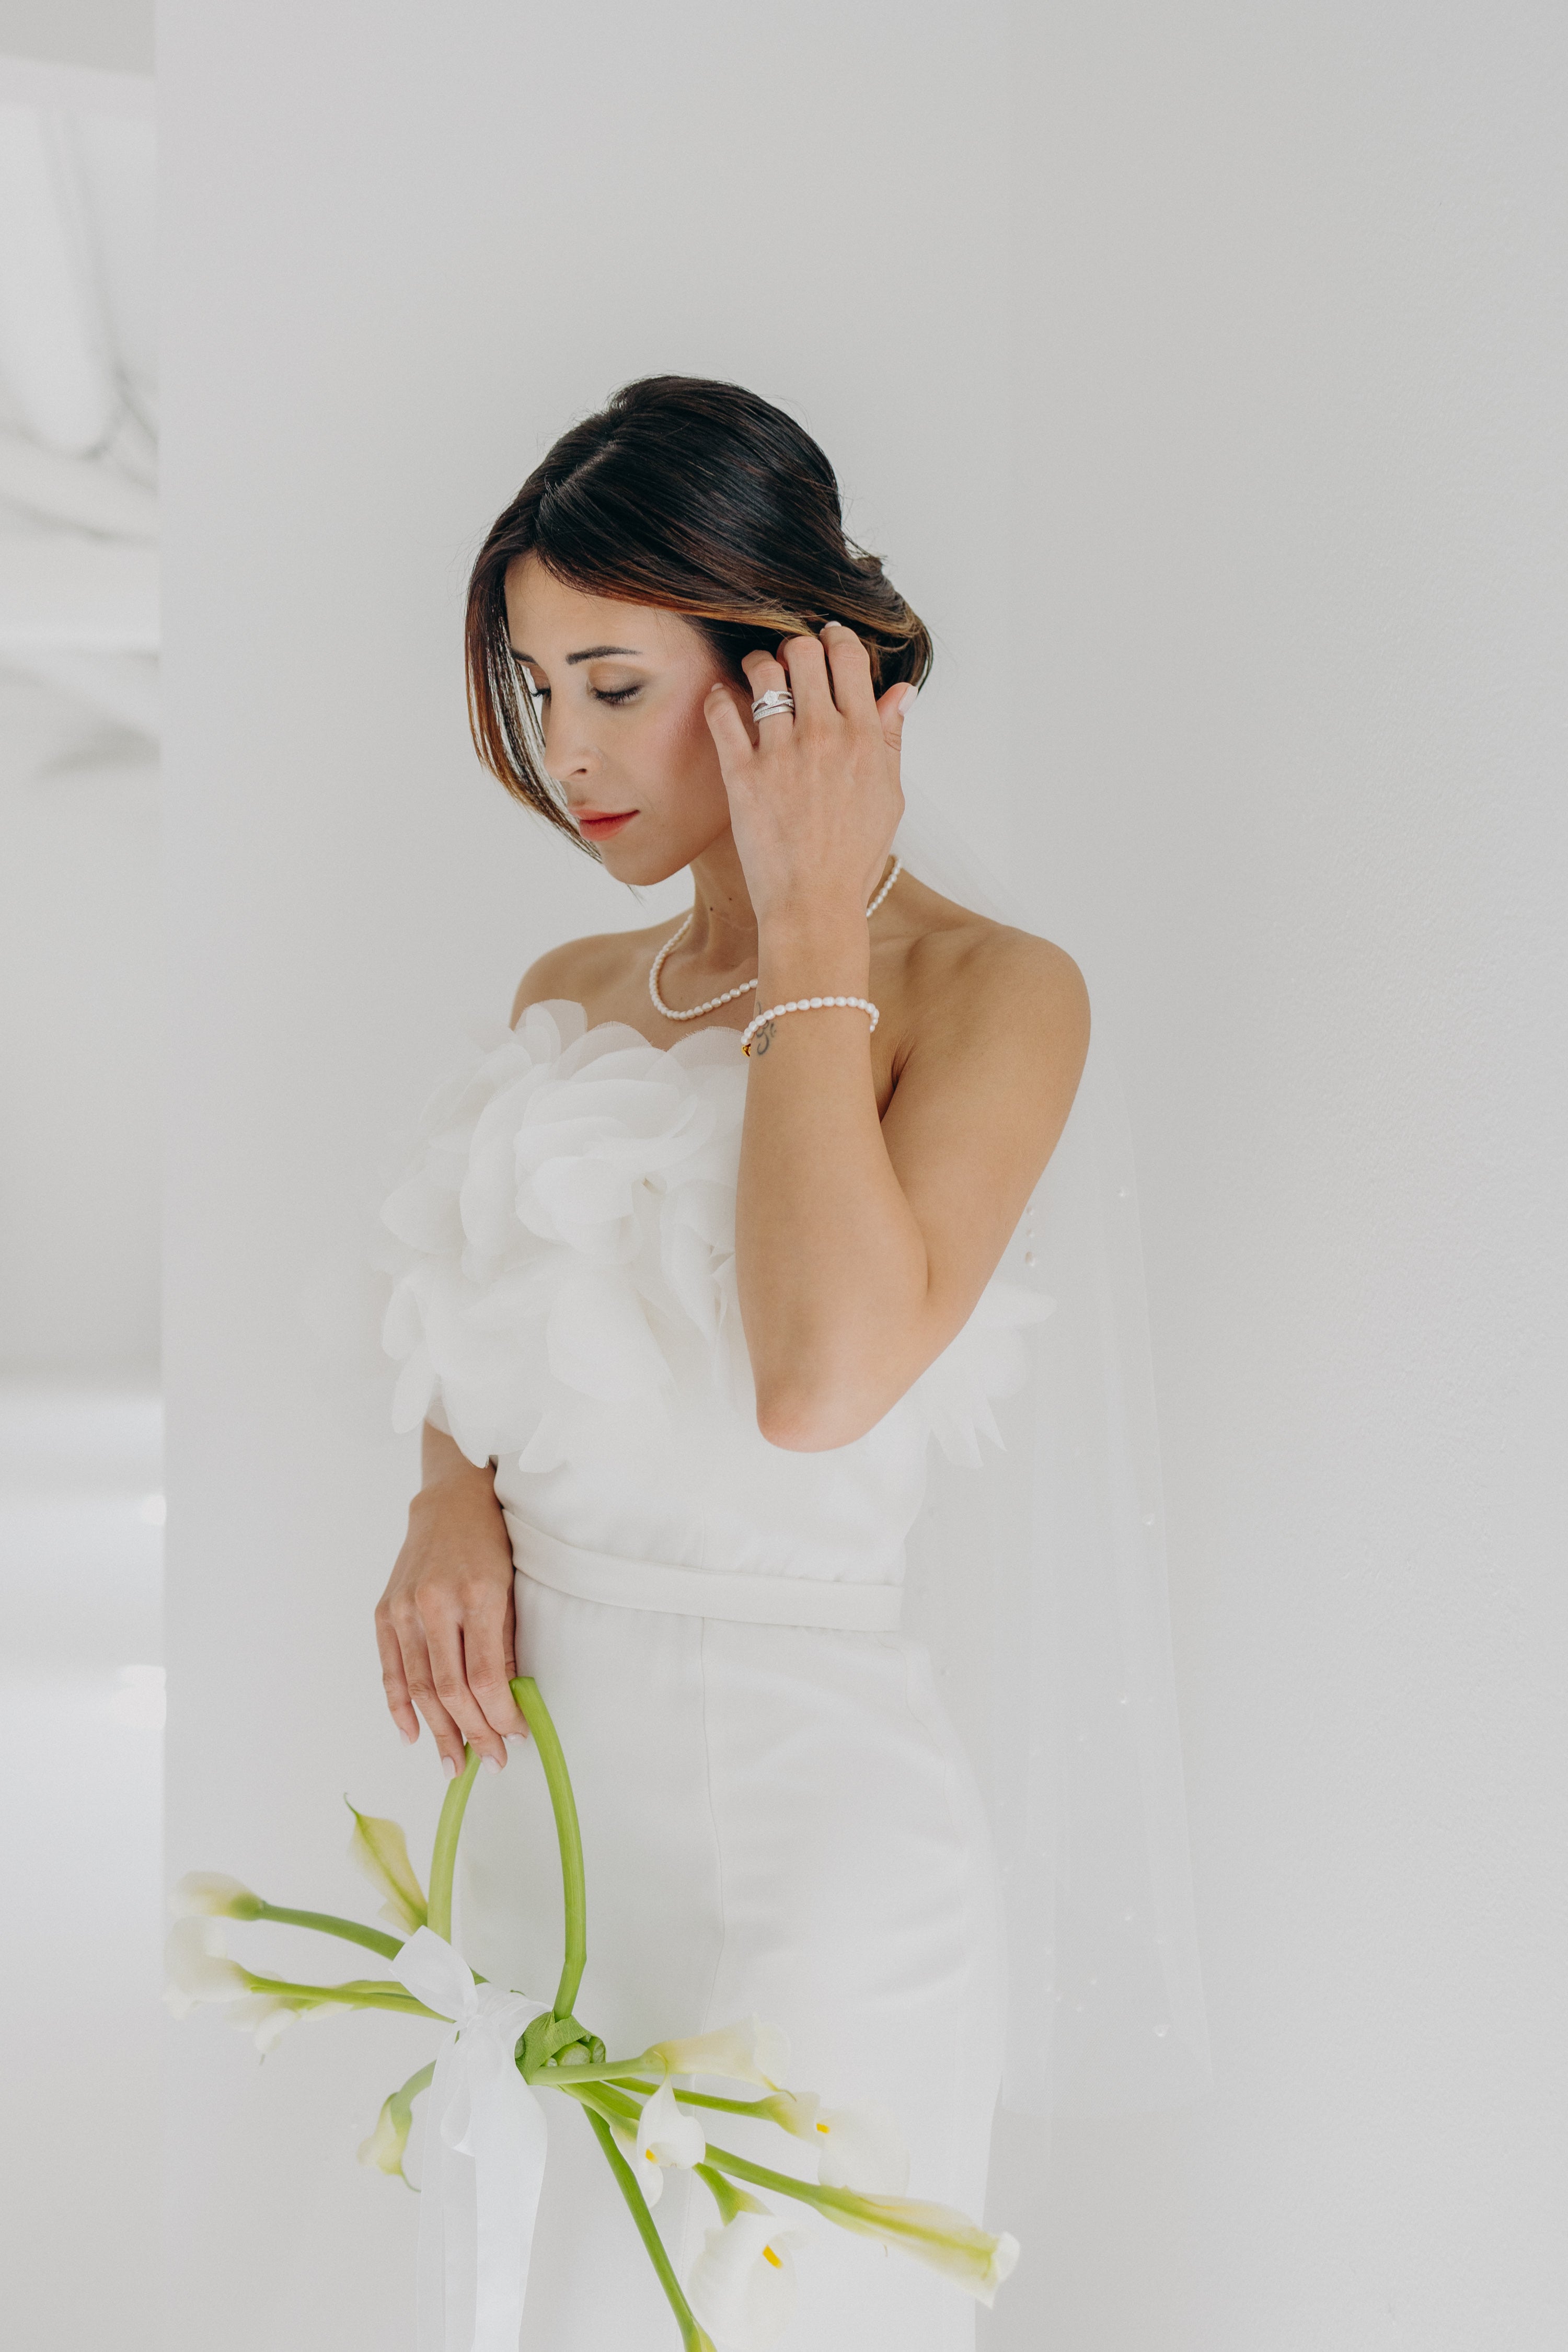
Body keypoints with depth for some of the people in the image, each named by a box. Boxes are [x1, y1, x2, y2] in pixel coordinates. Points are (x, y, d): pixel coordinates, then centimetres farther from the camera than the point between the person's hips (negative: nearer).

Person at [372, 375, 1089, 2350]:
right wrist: (452, 1505, -1)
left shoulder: (992, 992, -10)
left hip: (787, 1796, -6)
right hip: (530, 1778, 6)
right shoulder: (567, 993, 10)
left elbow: (824, 1376, -27)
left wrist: (815, 928, -18)